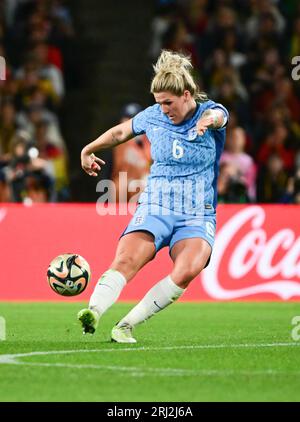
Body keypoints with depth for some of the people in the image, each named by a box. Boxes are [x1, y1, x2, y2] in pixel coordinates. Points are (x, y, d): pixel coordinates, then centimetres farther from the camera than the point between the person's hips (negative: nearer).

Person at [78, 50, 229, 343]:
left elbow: (216, 115, -28)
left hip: (198, 216, -2)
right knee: (126, 260, -28)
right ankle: (93, 312, -46)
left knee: (189, 269, -31)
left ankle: (126, 326, -26)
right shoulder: (152, 116, 6)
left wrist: (208, 120, -52)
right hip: (154, 207, 2)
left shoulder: (211, 111, -2)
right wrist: (88, 150, 36)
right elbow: (119, 133, 26)